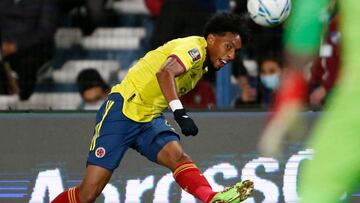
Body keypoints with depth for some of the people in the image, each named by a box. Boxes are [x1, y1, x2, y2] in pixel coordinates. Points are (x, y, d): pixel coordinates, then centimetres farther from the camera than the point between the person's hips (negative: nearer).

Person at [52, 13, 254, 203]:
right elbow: (165, 73, -33)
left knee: (178, 156, -25)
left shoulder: (202, 63, 15)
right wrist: (180, 113, -44)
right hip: (122, 110, -8)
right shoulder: (194, 47, -14)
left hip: (150, 119, 8)